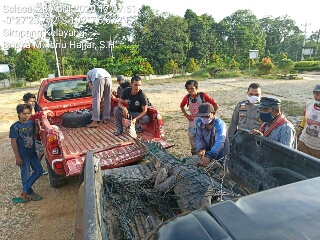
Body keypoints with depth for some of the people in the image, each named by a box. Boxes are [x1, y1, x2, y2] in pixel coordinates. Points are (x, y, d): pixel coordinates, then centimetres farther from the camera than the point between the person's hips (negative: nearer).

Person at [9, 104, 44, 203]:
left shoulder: (32, 123, 1)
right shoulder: (15, 127, -13)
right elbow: (13, 142, -13)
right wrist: (17, 157, -14)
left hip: (32, 152, 6)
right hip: (23, 154, -6)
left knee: (39, 171, 8)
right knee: (26, 174, 5)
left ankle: (24, 192, 19)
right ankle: (30, 193, 23)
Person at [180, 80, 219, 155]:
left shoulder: (203, 95, -14)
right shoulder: (187, 97, -2)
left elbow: (216, 105, -8)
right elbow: (181, 106, 18)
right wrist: (186, 115, 7)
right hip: (192, 125, 4)